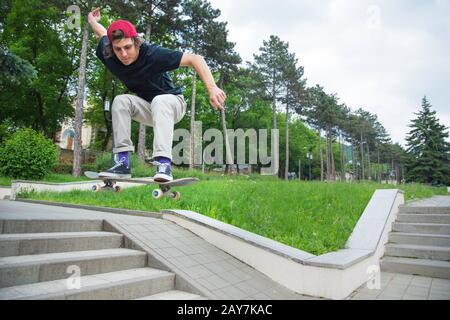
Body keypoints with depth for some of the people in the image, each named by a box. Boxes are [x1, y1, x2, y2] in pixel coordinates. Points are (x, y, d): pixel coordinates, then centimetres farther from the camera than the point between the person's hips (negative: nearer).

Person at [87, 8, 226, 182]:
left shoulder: (153, 54, -29)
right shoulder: (110, 57, -14)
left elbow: (195, 59, -32)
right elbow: (101, 33, 9)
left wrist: (212, 88, -45)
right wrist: (92, 20, 30)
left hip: (173, 103, -4)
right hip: (148, 108, 5)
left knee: (159, 101, -37)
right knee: (120, 101, -21)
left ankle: (164, 163, -46)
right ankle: (123, 163, -22)